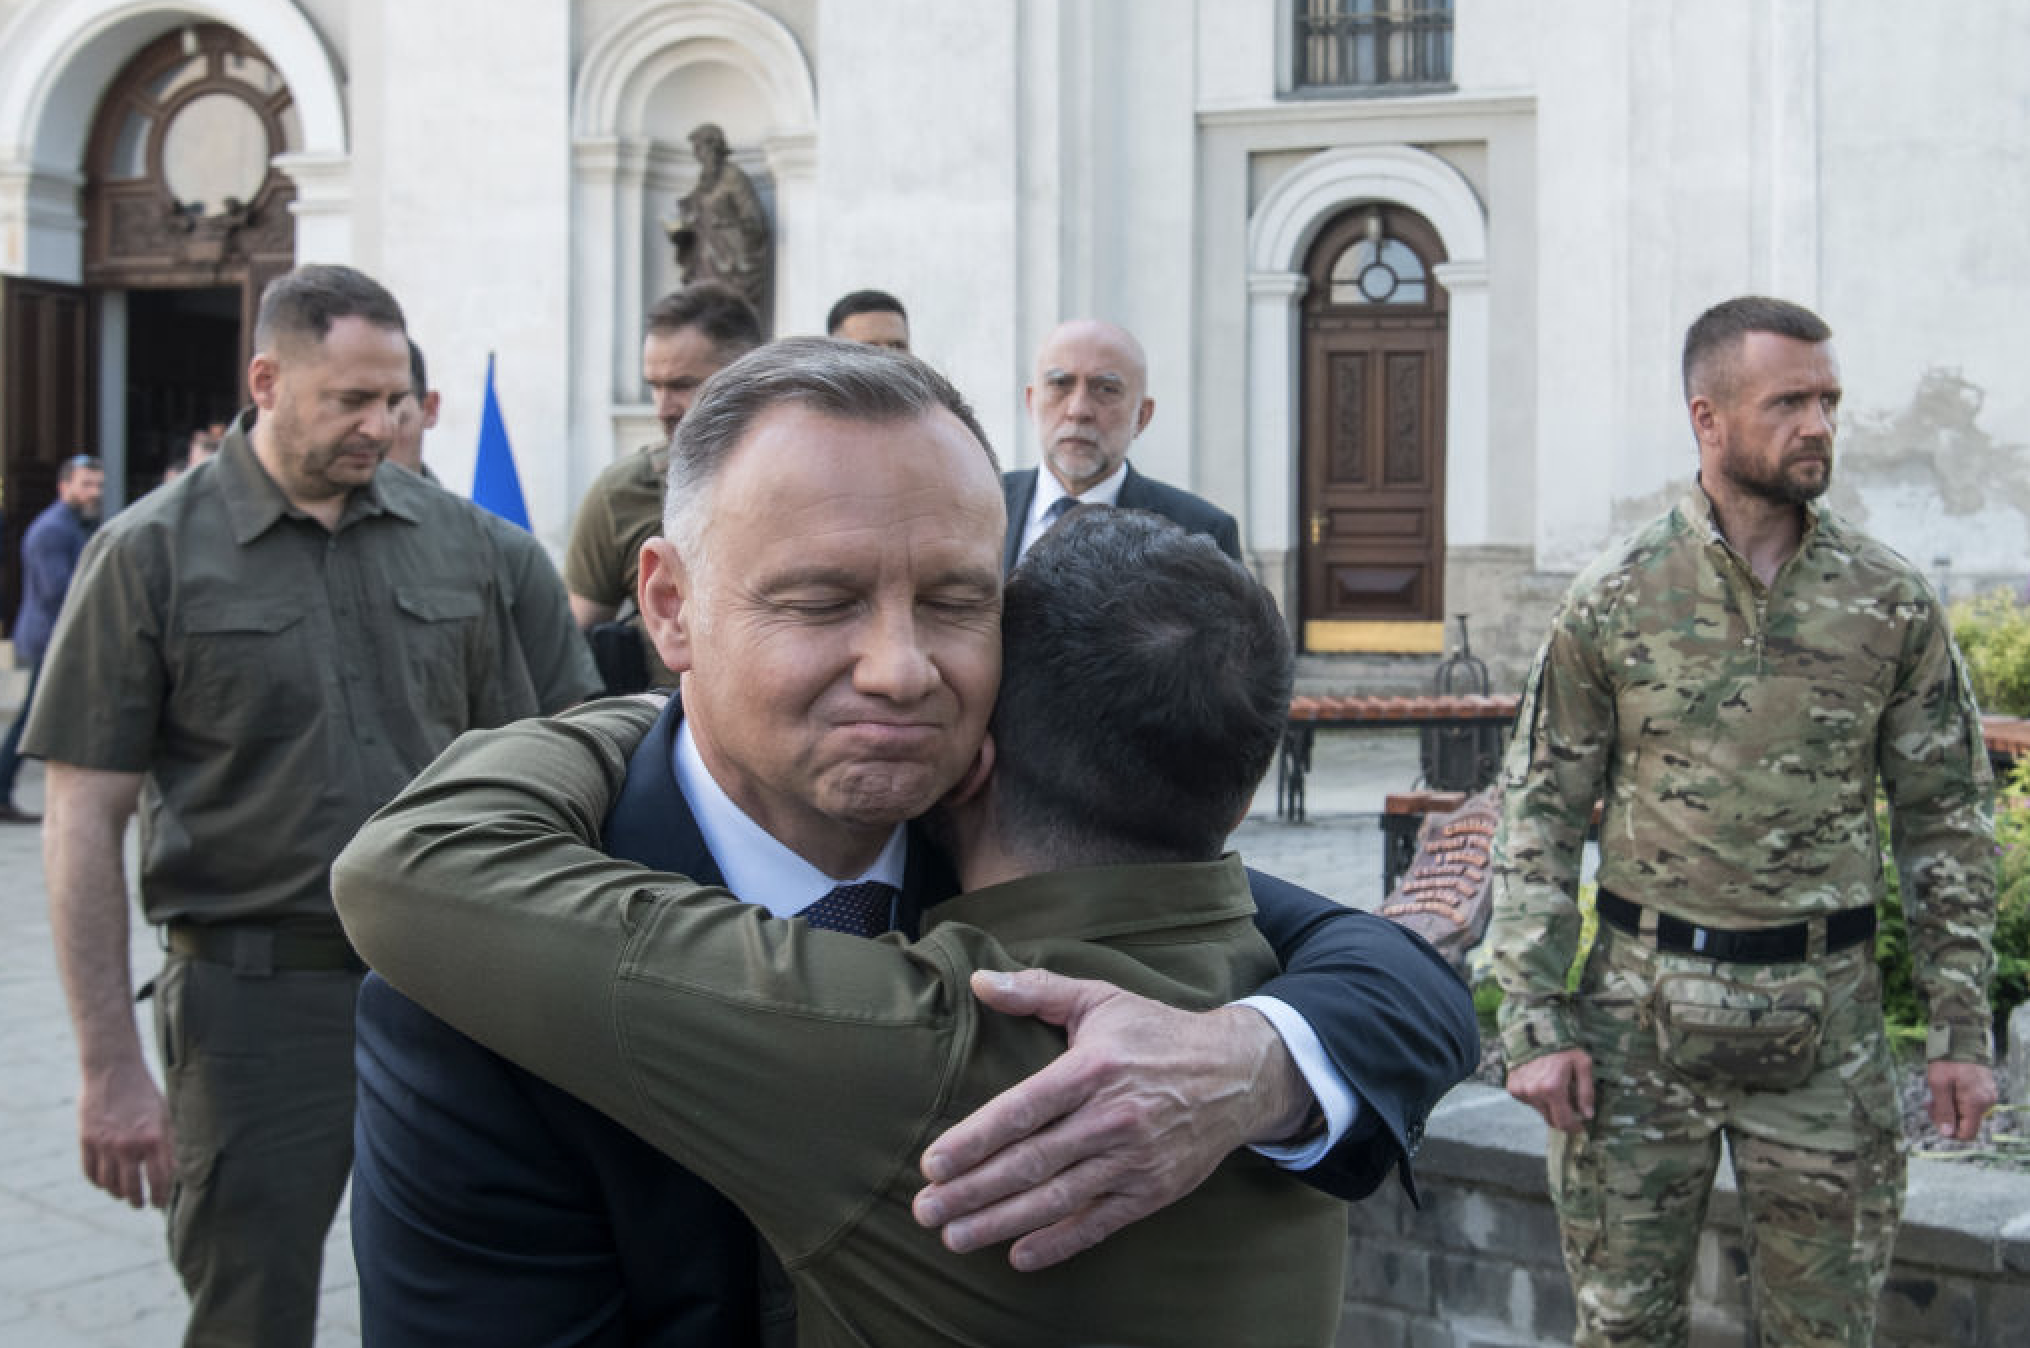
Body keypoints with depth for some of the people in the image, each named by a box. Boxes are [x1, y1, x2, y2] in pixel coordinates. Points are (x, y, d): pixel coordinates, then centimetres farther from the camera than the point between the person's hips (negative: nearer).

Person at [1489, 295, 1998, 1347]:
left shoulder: (1892, 603, 1)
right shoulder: (1611, 601, -3)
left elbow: (1947, 820, 6)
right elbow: (1540, 819, -1)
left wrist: (1963, 1028, 3)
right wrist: (1535, 1021, -6)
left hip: (1827, 1018, 1)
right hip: (1641, 1015, -1)